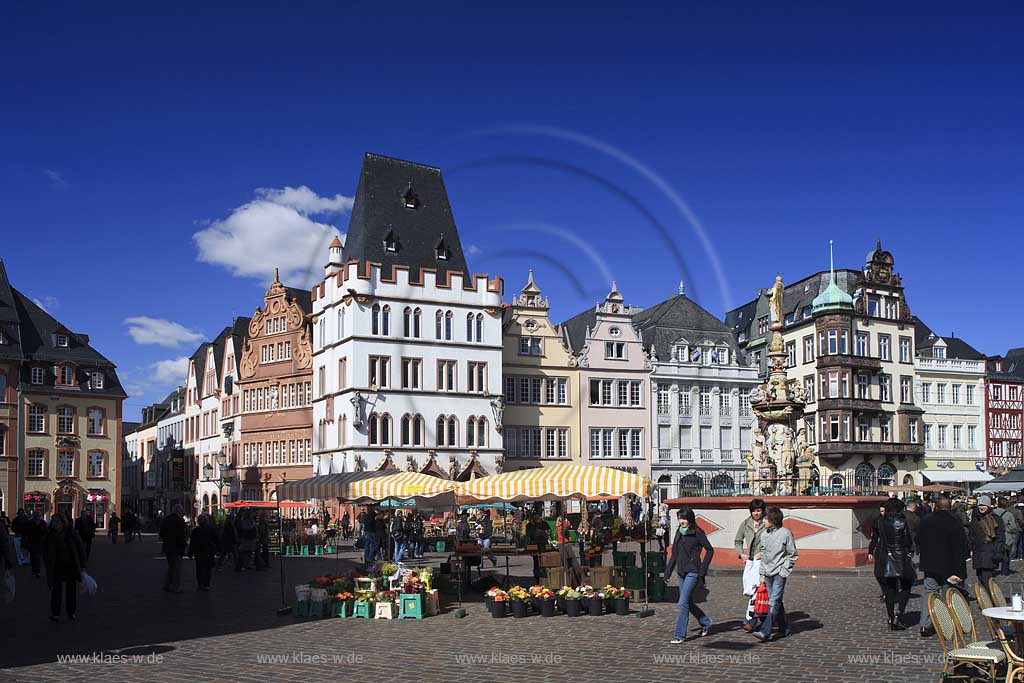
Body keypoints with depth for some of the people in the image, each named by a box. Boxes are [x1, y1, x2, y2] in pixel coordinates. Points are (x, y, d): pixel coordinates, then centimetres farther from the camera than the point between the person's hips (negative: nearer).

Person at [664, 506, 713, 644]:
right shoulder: (679, 532, 10)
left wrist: (702, 569, -11)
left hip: (692, 572, -7)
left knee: (683, 603, -10)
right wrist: (668, 572, 11)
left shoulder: (697, 533, -10)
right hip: (681, 572, 7)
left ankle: (679, 635, -3)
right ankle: (706, 623, 34)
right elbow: (674, 554, 14)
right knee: (688, 602, 14)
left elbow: (710, 550, -6)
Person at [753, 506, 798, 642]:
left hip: (780, 573, -6)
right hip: (767, 573, 6)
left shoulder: (785, 533, -7)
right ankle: (785, 630, 20)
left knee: (774, 602, -12)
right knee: (776, 602, 10)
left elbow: (792, 555, -2)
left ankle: (765, 631, -18)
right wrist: (762, 574, 13)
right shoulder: (764, 534, 10)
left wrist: (784, 570, -9)